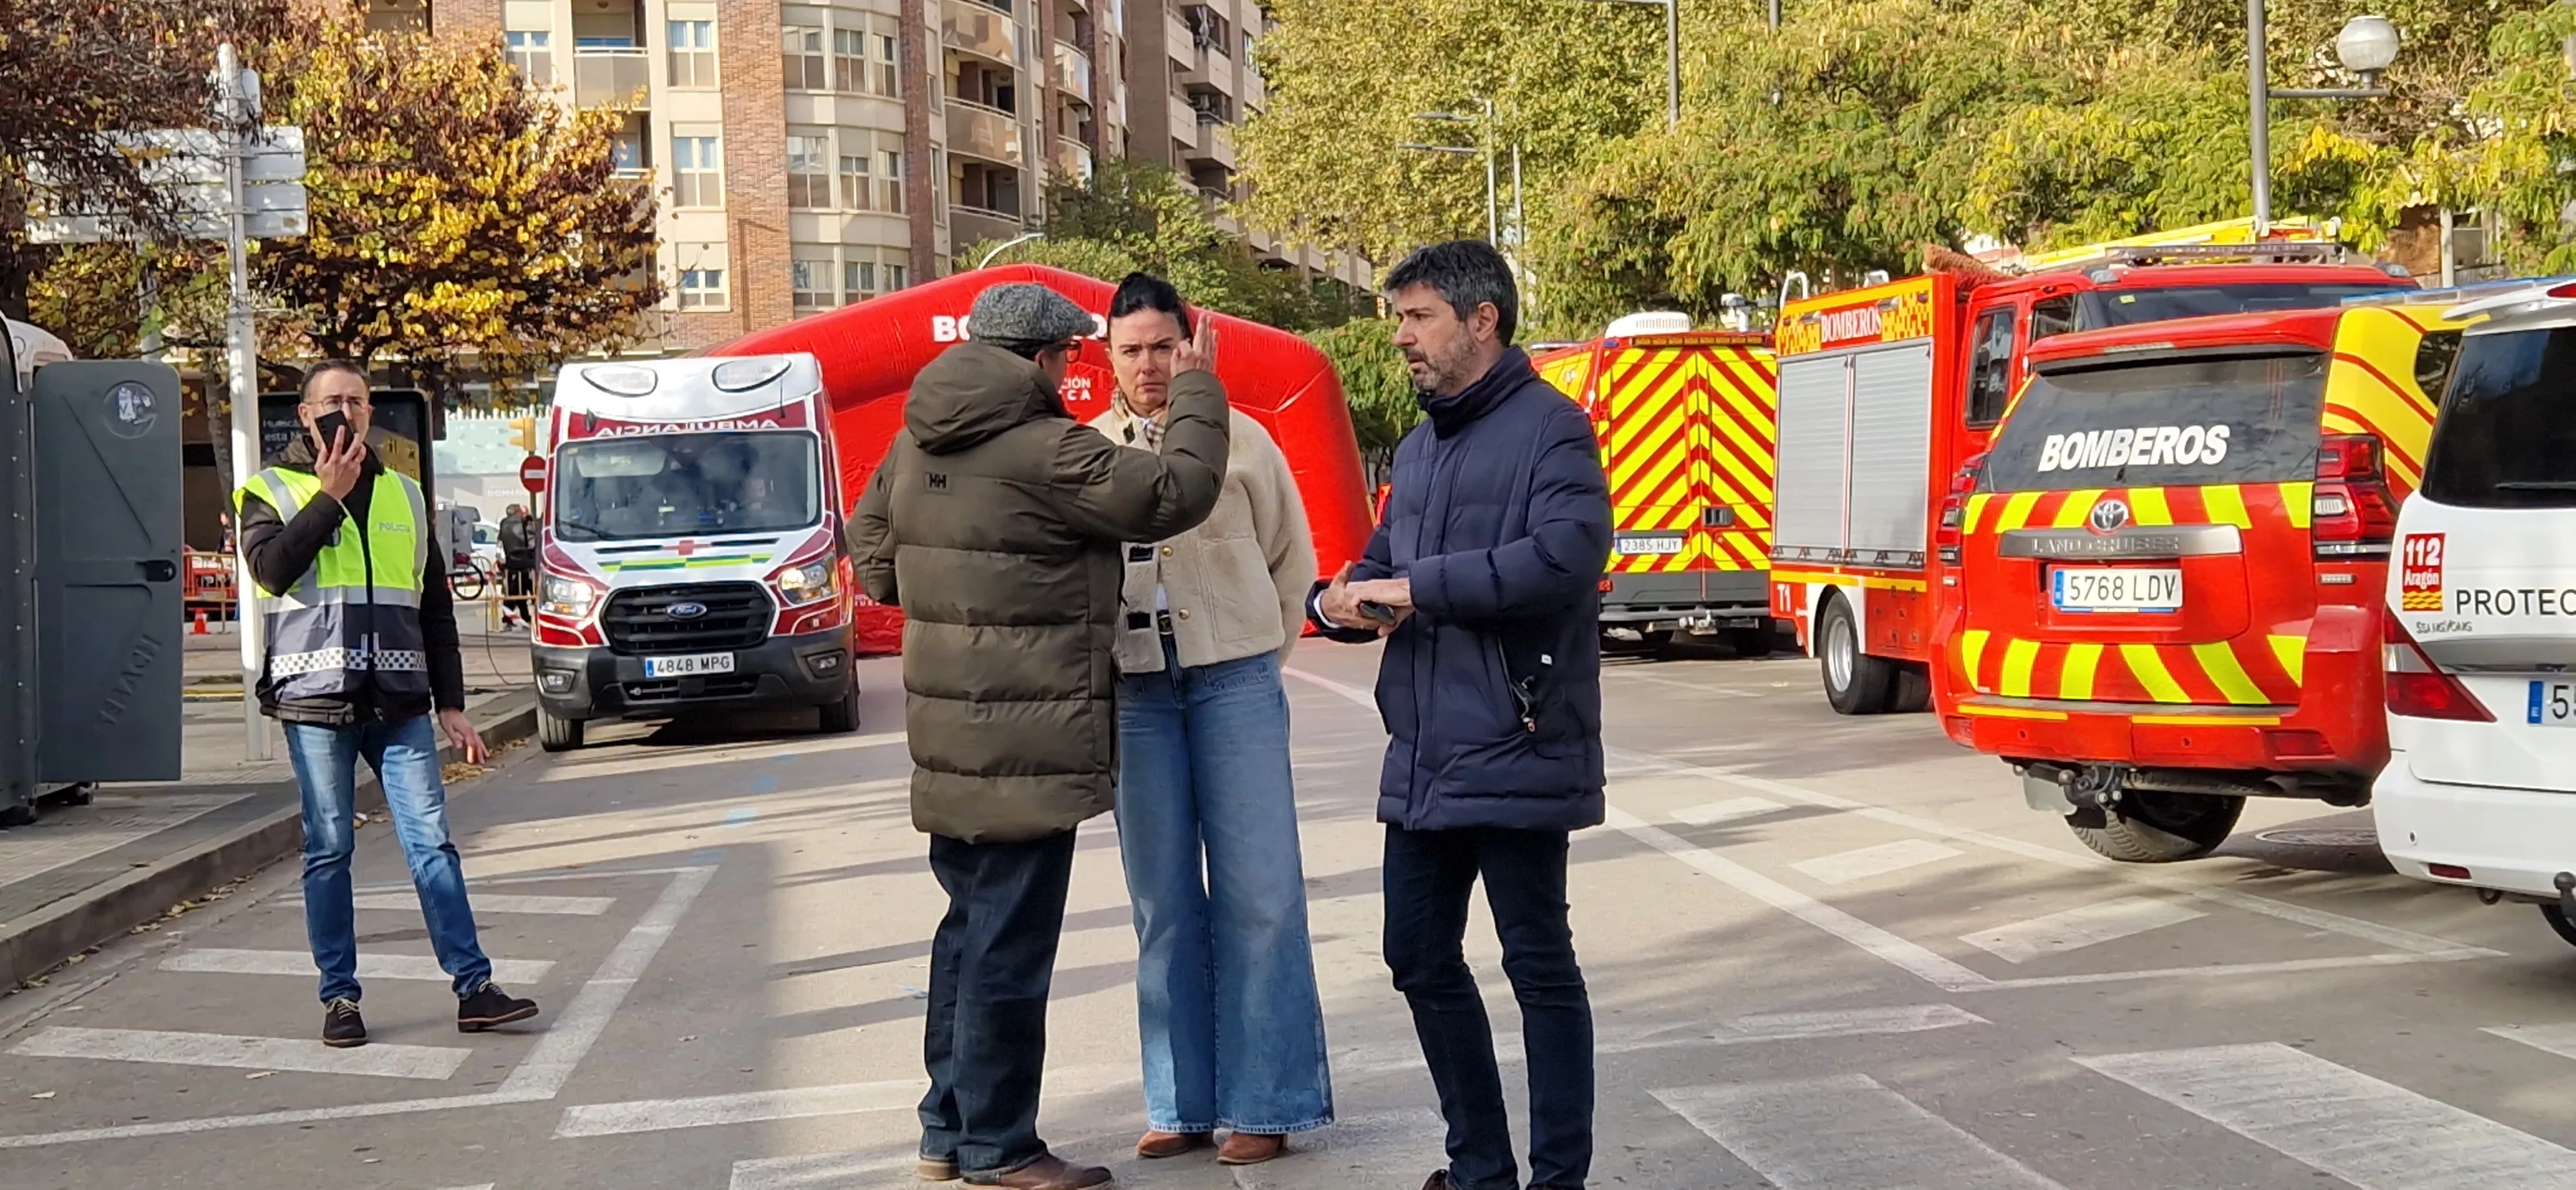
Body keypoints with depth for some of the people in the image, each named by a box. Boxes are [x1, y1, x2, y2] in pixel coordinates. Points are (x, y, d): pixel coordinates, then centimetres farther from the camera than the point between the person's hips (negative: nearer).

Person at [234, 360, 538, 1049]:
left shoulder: (404, 497, 17)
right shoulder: (271, 492, 7)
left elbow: (436, 610, 18)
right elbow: (273, 568, -15)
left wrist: (450, 705, 12)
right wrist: (330, 495, -12)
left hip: (400, 705, 2)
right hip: (316, 702, -2)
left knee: (431, 842, -3)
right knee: (329, 850, 3)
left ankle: (474, 986, -4)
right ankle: (340, 996, 10)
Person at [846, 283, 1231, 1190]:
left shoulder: (917, 442, 8)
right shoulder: (1044, 451, -18)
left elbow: (869, 547, 19)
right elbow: (1177, 494, -14)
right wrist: (1196, 393, -1)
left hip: (947, 738, 9)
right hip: (1026, 744, -9)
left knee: (970, 928, 18)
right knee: (1010, 945, -1)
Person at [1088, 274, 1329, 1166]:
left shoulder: (1239, 438, 2)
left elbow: (1291, 560, 9)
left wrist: (1261, 657, 7)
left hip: (1233, 681, -2)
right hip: (1134, 691, 2)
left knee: (1257, 893, -1)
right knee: (1163, 902, 7)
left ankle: (1263, 1103, 5)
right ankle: (1182, 1102, 15)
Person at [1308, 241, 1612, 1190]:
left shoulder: (1550, 427, -8)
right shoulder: (1417, 449, 18)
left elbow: (1566, 553, -24)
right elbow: (1382, 567, 23)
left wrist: (1417, 587, -18)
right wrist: (1342, 600, -2)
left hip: (1513, 754, -8)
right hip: (1422, 758, 8)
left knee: (1539, 967, 1)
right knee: (1421, 959, 13)